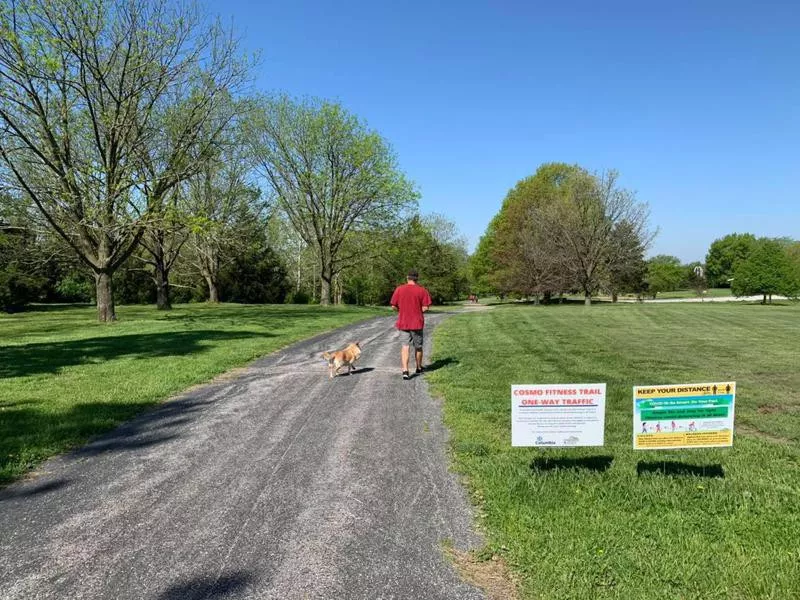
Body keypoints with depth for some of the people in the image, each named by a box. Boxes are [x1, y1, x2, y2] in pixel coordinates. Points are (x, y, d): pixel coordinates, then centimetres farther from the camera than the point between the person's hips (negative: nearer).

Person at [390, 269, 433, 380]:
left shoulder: (399, 289, -2)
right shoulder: (422, 290, -6)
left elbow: (393, 306, -1)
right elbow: (426, 307, -9)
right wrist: (418, 310, 10)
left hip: (403, 322, 1)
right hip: (417, 323, -1)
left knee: (405, 346, 2)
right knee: (418, 346, 16)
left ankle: (405, 371, -13)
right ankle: (419, 368, 32)